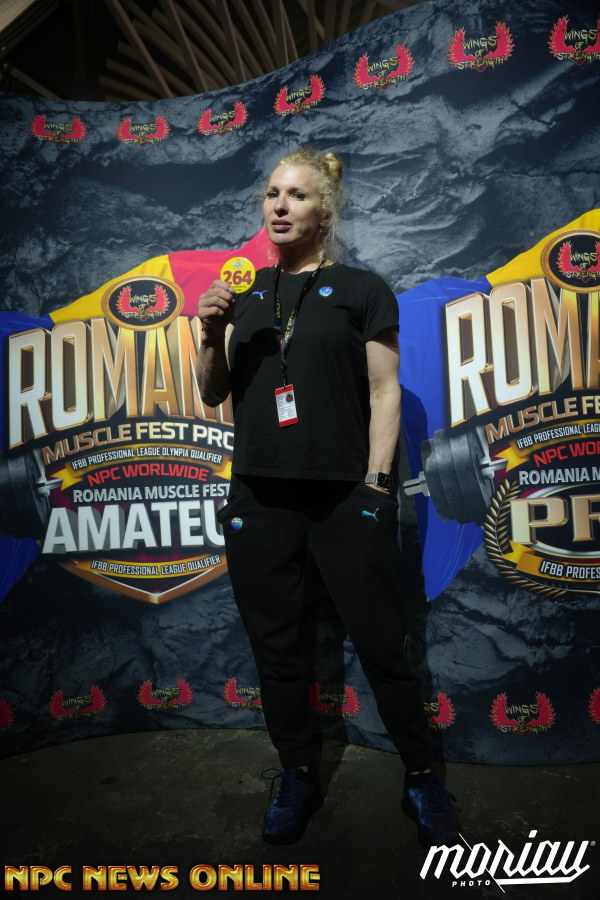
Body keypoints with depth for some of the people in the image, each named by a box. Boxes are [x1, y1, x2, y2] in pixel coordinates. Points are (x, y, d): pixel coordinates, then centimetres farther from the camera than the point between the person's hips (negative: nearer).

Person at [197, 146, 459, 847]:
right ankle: (298, 776, 34)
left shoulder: (362, 290, 4)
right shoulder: (245, 292, 13)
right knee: (274, 646, 12)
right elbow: (214, 395, 12)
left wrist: (376, 486, -6)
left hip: (345, 498, -3)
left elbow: (384, 394, 1)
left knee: (381, 646, 4)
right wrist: (212, 336, -6)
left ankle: (421, 780, 28)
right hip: (258, 500, 4)